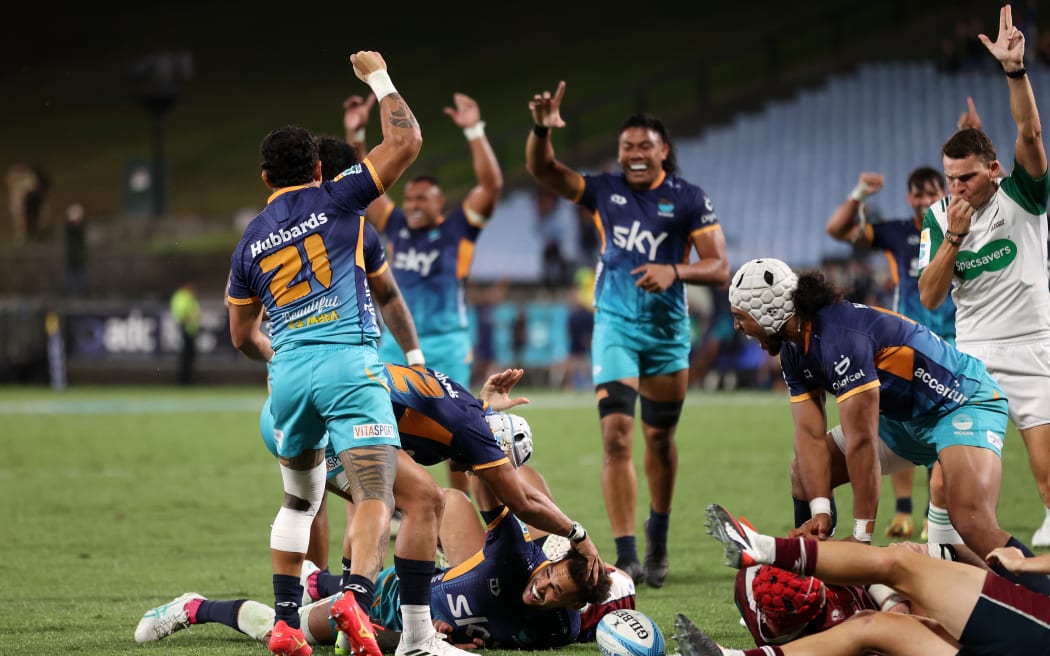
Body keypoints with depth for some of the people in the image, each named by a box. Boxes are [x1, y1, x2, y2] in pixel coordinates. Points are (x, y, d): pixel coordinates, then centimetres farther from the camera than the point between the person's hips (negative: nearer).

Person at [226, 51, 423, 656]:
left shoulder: (249, 243, 16)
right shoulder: (336, 201, 2)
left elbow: (243, 337, 23)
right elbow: (407, 141, 1)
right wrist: (378, 78, 13)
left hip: (288, 374, 5)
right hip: (348, 363, -5)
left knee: (300, 500, 22)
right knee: (375, 496, -11)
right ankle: (357, 595, -35)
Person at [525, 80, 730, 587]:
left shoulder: (688, 200, -3)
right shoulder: (604, 191, 0)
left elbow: (719, 268, -6)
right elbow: (543, 170, -8)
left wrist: (674, 271, -24)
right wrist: (542, 130, -28)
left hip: (668, 330, 0)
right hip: (615, 328, 0)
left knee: (660, 438, 12)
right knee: (616, 435, -14)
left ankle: (658, 535, 36)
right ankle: (626, 556, -16)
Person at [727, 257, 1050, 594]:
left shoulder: (839, 338, -30)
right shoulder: (794, 351, -1)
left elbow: (862, 442, -31)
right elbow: (810, 435, -6)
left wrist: (862, 536, -28)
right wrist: (821, 512, -20)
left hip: (963, 402, -10)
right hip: (903, 413, 10)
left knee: (973, 525, -31)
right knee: (805, 470, 9)